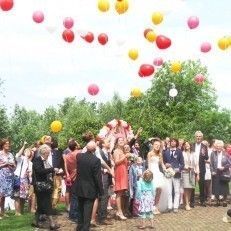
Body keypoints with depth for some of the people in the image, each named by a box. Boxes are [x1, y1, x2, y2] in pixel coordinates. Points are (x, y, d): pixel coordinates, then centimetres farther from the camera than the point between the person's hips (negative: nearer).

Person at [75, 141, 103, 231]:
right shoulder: (96, 160, -21)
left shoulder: (79, 156, -6)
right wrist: (101, 190, -7)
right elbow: (98, 177, -18)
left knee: (80, 209, 20)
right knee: (87, 211, 2)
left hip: (79, 188, 5)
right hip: (90, 189, -5)